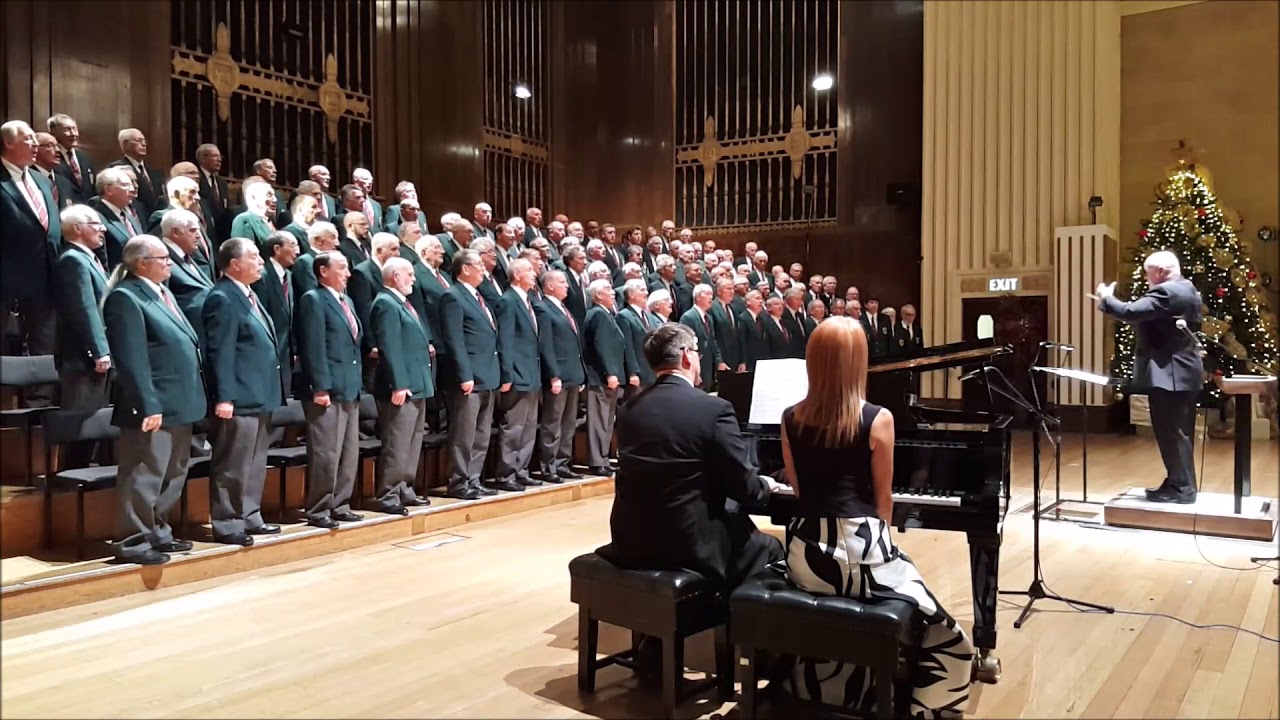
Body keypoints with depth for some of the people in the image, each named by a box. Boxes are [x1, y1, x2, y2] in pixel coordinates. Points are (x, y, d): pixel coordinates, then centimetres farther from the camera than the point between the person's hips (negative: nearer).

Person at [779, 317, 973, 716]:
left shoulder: (791, 419, 2)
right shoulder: (877, 419, -9)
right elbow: (883, 498, 1)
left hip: (806, 555, 5)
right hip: (861, 551, -5)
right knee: (939, 632, 14)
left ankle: (815, 691, 43)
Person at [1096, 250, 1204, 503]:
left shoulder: (1166, 292, -18)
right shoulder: (1187, 290, 16)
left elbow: (1130, 313, -26)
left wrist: (1106, 298, -10)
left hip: (1169, 374, -11)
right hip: (1184, 372, 11)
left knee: (1171, 433, -5)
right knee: (1179, 433, 14)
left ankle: (1181, 489, 0)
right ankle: (1180, 484, 21)